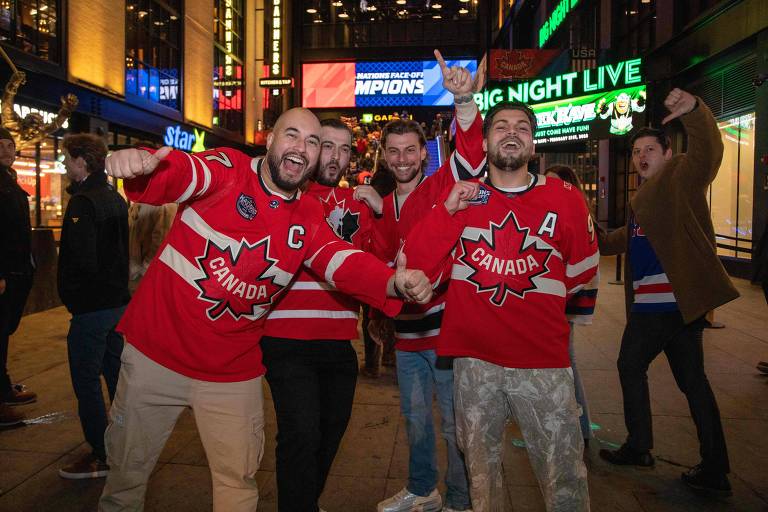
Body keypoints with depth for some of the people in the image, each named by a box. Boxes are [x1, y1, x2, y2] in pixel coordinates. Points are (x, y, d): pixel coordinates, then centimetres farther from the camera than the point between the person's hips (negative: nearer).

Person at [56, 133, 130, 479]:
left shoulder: (83, 202, -18)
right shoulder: (115, 198, 10)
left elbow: (81, 258, -23)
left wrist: (69, 295, -8)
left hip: (91, 306, -9)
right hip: (118, 300, 9)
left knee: (86, 381, 2)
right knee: (116, 374, 19)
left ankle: (101, 456, 10)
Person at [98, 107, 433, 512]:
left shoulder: (309, 219, 1)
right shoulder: (227, 170, -10)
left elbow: (347, 264, -12)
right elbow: (177, 173, -29)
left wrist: (395, 283, -33)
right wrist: (138, 165, -54)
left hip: (233, 372, 3)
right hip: (156, 352, -2)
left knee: (238, 479, 16)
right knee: (128, 466, 17)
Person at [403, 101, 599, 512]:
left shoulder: (565, 199, -1)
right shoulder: (460, 197, 1)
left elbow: (581, 273, 13)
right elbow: (417, 266, -7)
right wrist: (448, 211, -16)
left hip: (544, 361, -1)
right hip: (473, 359, 1)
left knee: (564, 477, 8)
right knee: (481, 469, 20)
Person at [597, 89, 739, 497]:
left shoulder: (681, 178, -6)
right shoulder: (644, 198, 21)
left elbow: (707, 152, -27)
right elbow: (627, 239, 33)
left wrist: (694, 110, -43)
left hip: (670, 303, -9)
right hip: (667, 303, 9)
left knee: (631, 367, 6)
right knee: (692, 381, 11)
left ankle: (638, 447, 22)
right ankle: (714, 470, 19)